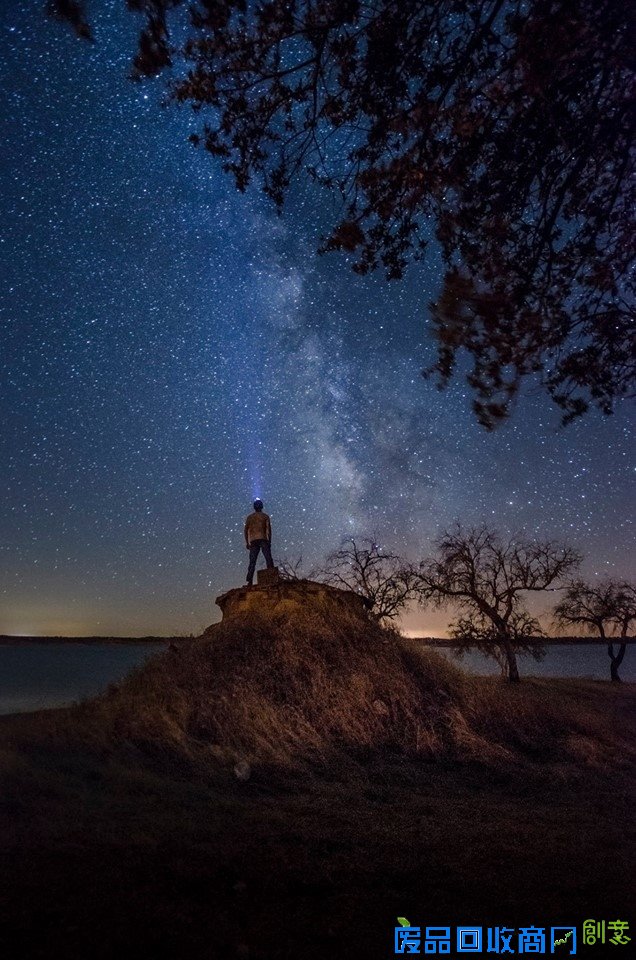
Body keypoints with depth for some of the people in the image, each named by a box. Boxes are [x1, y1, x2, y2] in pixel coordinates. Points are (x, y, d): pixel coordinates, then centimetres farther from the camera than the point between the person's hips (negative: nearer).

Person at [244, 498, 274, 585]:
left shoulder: (250, 517, 15)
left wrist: (247, 542, 12)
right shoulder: (265, 516, 8)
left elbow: (246, 530, 9)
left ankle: (249, 580, -10)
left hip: (253, 541, 2)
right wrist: (269, 541, -1)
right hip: (263, 539, -2)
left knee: (252, 561, -1)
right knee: (268, 559, -6)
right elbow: (268, 529, -2)